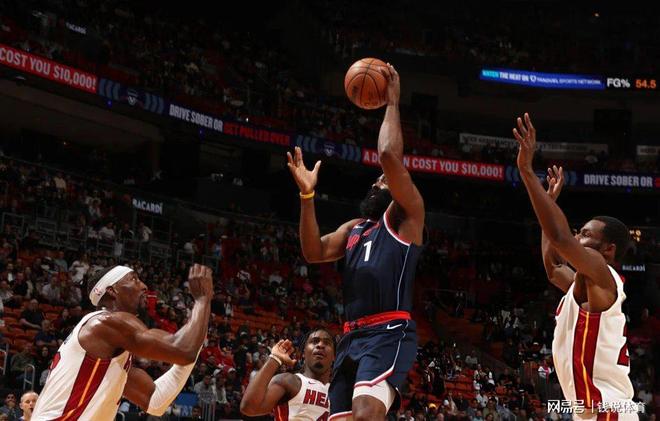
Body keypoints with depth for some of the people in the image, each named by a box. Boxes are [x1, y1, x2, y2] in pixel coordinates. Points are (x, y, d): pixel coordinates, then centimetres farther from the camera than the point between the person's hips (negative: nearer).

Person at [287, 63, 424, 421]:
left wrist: (392, 102, 2)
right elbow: (314, 253, 12)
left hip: (389, 334, -8)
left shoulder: (406, 215, 7)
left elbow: (390, 155, -9)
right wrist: (307, 194, 7)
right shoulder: (355, 228, 28)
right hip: (352, 337, 8)